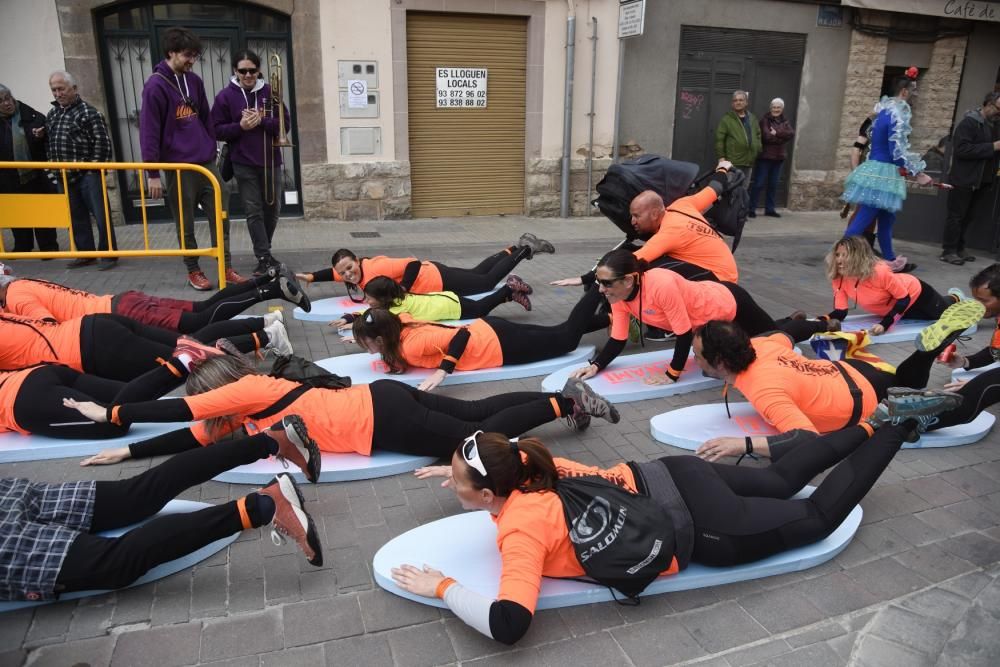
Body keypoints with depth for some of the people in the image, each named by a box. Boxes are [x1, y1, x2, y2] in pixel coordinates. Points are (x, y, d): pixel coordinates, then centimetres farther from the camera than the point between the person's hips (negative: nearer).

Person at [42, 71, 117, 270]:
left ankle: (108, 254, 3)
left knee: (101, 216, -4)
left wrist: (95, 169, -13)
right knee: (76, 217, 11)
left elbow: (102, 142, -11)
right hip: (64, 176, 7)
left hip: (87, 175, -7)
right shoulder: (53, 112, 15)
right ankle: (85, 253, 19)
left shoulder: (88, 113, -7)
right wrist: (42, 133, 9)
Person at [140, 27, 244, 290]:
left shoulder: (194, 81, 9)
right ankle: (194, 271, 18)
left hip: (206, 163, 6)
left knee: (220, 217, 5)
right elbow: (149, 132, -12)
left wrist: (213, 151, 13)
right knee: (185, 224, 6)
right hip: (178, 167, -5)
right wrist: (153, 174, -14)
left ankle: (226, 268, 13)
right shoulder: (155, 86, -10)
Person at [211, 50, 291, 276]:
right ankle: (263, 258, 1)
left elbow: (285, 122, 0)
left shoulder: (270, 92, 2)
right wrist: (241, 126, -18)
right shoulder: (225, 96, -2)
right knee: (254, 212, -2)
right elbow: (217, 130, -2)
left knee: (272, 209, 11)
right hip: (243, 164, -2)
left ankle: (264, 251, 29)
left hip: (271, 160, 2)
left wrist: (261, 122, -15)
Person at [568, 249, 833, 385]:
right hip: (709, 315, 7)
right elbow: (618, 341, -13)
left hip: (729, 305, -7)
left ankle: (825, 325, 47)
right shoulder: (618, 297, -20)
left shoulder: (661, 286, -43)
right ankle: (793, 318, 60)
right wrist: (596, 365, -28)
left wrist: (672, 375, -28)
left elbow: (684, 333, -34)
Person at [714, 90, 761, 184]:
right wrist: (721, 157, -13)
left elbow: (758, 136, 22)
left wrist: (758, 151, 13)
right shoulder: (726, 119, -4)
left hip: (749, 162, 6)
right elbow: (719, 139, -8)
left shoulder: (752, 118, 15)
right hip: (733, 163, -6)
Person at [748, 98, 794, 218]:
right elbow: (766, 136, -19)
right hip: (765, 156, -6)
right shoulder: (765, 119, -5)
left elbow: (791, 134, -5)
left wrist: (776, 133, -16)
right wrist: (781, 138, -9)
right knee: (758, 184, -5)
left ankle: (769, 209, 17)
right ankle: (751, 208, -1)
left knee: (773, 185, 10)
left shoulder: (784, 122, 14)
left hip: (778, 157, 6)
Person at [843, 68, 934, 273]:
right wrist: (918, 173, -11)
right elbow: (898, 150, -18)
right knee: (863, 220, -10)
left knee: (886, 219, 15)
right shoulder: (898, 114, -15)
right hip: (883, 172, -10)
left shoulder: (885, 110, 15)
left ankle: (890, 261, 23)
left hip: (876, 169, 10)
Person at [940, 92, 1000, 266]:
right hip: (964, 180, -7)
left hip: (980, 181, 7)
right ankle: (948, 251, 3)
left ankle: (959, 249, 18)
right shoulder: (969, 122, -10)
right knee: (956, 216, -2)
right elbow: (962, 149, -21)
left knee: (967, 217, 11)